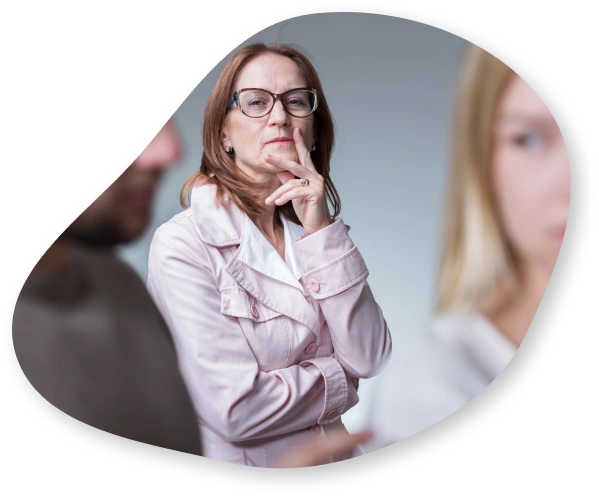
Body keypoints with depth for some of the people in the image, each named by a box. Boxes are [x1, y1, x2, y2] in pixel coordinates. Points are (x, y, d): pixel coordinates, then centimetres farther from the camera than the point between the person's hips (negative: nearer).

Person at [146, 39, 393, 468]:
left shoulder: (315, 226, 8)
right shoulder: (182, 245, -10)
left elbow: (369, 359, -3)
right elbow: (236, 409, -16)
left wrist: (321, 232, -9)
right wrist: (339, 381, -2)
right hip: (237, 471, -4)